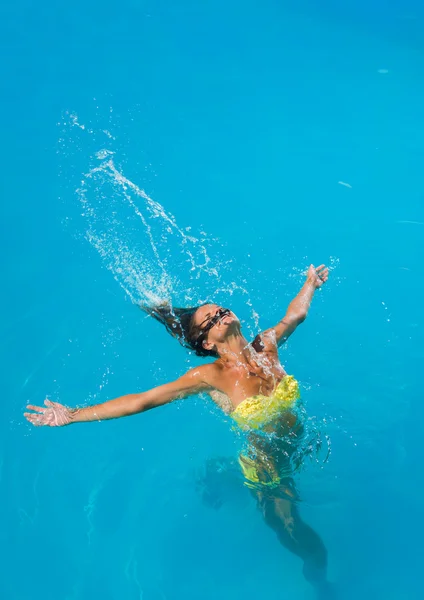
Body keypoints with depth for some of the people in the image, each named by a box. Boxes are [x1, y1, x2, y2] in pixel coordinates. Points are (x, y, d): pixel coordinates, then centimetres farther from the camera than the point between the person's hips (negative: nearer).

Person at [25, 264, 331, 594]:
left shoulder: (266, 345, -17)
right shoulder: (211, 377, -28)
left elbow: (296, 312, 4)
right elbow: (141, 401, -27)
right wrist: (73, 416, -30)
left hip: (302, 441, 3)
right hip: (266, 462, -3)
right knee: (293, 532, 15)